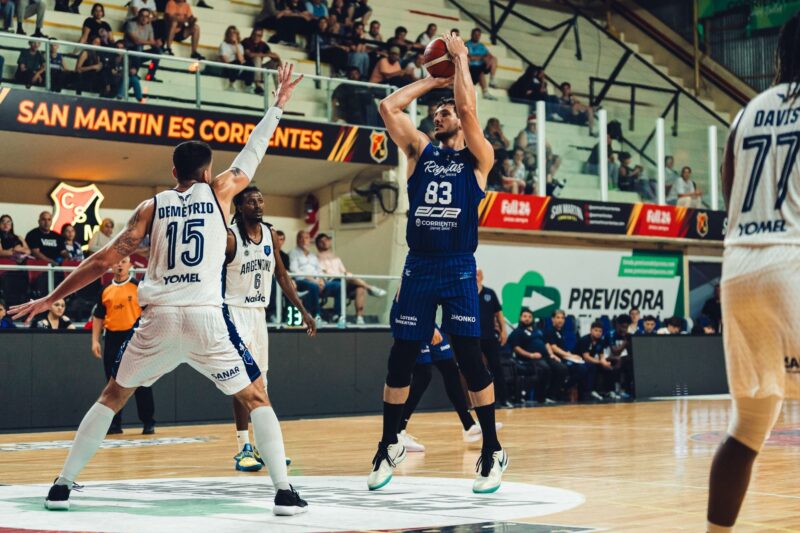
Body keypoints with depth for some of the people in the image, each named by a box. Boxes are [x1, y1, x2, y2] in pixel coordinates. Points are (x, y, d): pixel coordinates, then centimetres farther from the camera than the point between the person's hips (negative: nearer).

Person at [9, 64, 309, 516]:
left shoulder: (152, 206, 12)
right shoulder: (219, 191, 10)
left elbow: (103, 262, 7)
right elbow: (254, 152, 24)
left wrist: (50, 299, 14)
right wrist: (279, 103, 37)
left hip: (159, 318, 2)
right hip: (206, 318, -1)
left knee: (112, 397, 20)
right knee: (256, 398, 12)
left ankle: (63, 484, 16)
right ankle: (285, 491, 0)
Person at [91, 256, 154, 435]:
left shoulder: (138, 286, -1)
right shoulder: (105, 290, 10)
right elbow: (98, 317, 14)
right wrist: (95, 341, 4)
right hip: (113, 339, 4)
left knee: (141, 383, -1)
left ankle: (148, 423, 5)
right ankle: (114, 423, 14)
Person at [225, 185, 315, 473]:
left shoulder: (271, 235, 6)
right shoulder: (229, 237, -13)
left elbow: (281, 276, 15)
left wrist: (303, 310, 13)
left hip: (259, 312, 7)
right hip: (235, 310, -7)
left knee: (260, 382, 11)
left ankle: (264, 446, 18)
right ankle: (243, 449, -11)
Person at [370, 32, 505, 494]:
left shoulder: (478, 158, 3)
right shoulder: (421, 151, 13)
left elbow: (469, 108, -12)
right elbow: (388, 106, 4)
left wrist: (461, 60, 0)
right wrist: (432, 79, 12)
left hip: (458, 269, -4)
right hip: (418, 268, 4)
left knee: (471, 358, -6)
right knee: (401, 358, 5)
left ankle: (493, 452, 4)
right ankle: (390, 447, 18)